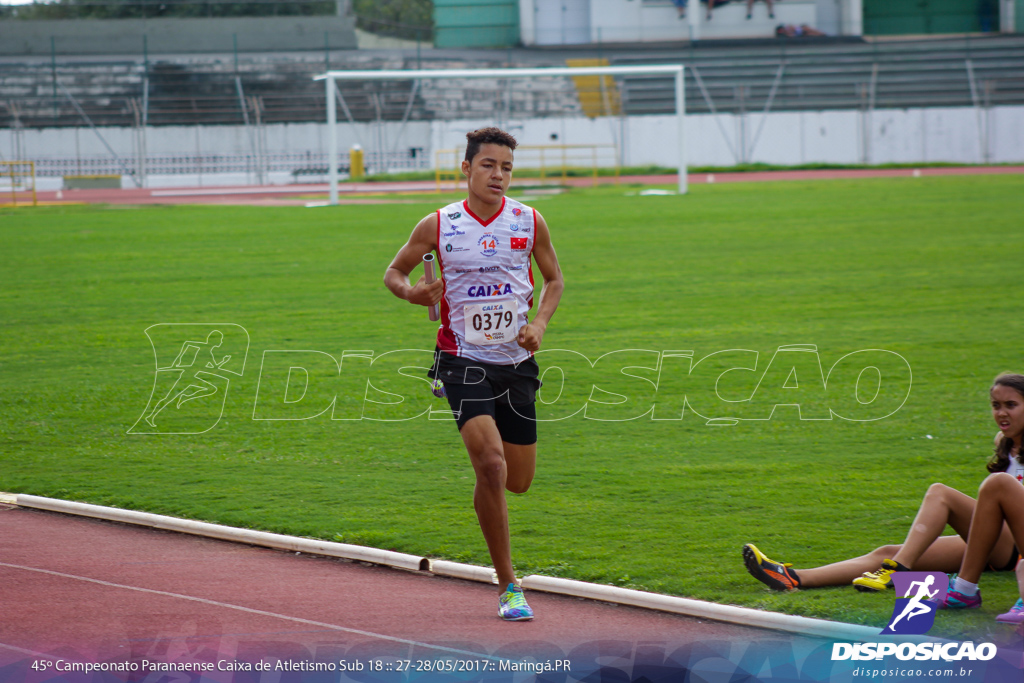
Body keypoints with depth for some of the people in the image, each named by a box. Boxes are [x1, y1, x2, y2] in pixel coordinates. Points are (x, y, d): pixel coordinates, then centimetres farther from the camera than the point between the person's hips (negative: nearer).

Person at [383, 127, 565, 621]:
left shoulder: (529, 223, 0)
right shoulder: (438, 226, -5)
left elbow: (554, 280, 14)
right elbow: (394, 272, 8)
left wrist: (539, 323, -5)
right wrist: (410, 293, -15)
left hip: (516, 362, 3)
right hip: (463, 359, -3)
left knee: (518, 482, 8)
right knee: (491, 467, -21)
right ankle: (507, 584, -10)